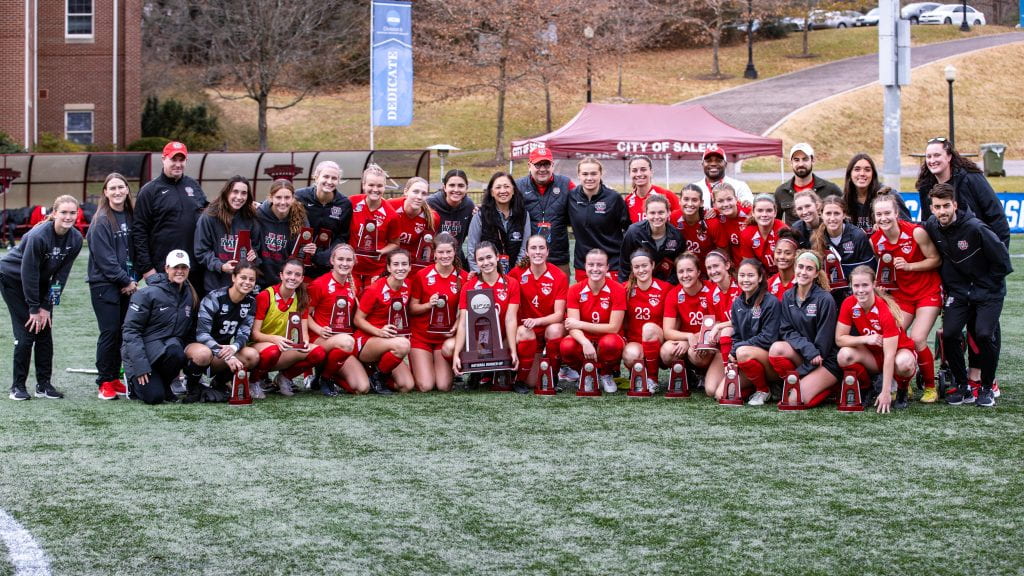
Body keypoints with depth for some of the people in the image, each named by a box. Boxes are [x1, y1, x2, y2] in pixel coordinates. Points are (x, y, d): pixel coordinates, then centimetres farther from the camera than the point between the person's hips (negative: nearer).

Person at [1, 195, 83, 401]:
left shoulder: (75, 239, -14)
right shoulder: (38, 236, -32)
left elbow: (61, 275, -9)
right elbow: (28, 273, -26)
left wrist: (47, 306, -12)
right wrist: (34, 308, -20)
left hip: (41, 282, 6)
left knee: (45, 332, 1)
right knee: (26, 333, -11)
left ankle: (44, 384, 9)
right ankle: (18, 386, -2)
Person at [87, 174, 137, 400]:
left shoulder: (129, 217, 10)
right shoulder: (102, 221, -11)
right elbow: (105, 257, -14)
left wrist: (133, 279, 1)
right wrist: (126, 281, -11)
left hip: (125, 285, 6)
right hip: (104, 284, -6)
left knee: (121, 332, 7)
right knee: (109, 332, -7)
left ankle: (115, 378, 16)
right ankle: (104, 382, 1)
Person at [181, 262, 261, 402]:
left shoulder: (250, 302, 0)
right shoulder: (214, 298, -17)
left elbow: (244, 333, -5)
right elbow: (202, 333, -24)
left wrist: (233, 348, -30)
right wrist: (226, 357, -36)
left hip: (224, 348, 5)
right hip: (198, 345, -5)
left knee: (253, 356, -23)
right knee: (203, 354, -42)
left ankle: (219, 383, 3)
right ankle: (191, 387, -10)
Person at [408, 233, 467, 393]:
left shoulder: (463, 277, -4)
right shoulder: (422, 276, -8)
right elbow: (412, 308, -3)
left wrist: (456, 327, -13)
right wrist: (428, 305, -21)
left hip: (446, 336, 1)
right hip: (421, 336, -1)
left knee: (444, 386, -8)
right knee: (425, 386, -10)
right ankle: (416, 368, 24)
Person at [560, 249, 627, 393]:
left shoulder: (617, 290, -12)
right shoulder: (575, 290, -6)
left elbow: (614, 327, -15)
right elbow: (573, 327, -14)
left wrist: (581, 324, -17)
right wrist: (585, 343, -36)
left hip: (608, 340, -1)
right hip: (584, 341, 1)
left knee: (611, 343, -37)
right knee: (566, 346, -32)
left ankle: (606, 375, -2)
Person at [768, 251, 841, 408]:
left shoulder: (825, 299, -13)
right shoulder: (788, 297, 3)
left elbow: (823, 342, -13)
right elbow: (786, 331, -1)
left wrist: (799, 373, -15)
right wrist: (808, 349, -21)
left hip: (827, 361, -5)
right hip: (800, 354, 5)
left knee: (795, 400, -23)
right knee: (776, 348, -27)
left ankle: (829, 387, 3)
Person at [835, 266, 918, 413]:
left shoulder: (886, 311, -29)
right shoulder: (849, 304, -15)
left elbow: (889, 355, -31)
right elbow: (839, 339, -13)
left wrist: (885, 393, -35)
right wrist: (866, 339, -29)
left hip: (898, 351, -4)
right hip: (872, 355, 4)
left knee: (904, 363, -39)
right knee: (845, 355, -28)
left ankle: (902, 392, -5)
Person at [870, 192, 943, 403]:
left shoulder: (916, 232, -19)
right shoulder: (875, 241, -6)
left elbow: (936, 260, -13)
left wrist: (908, 266, -23)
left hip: (927, 291, -4)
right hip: (901, 294, 4)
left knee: (917, 339, -15)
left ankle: (930, 387, 5)